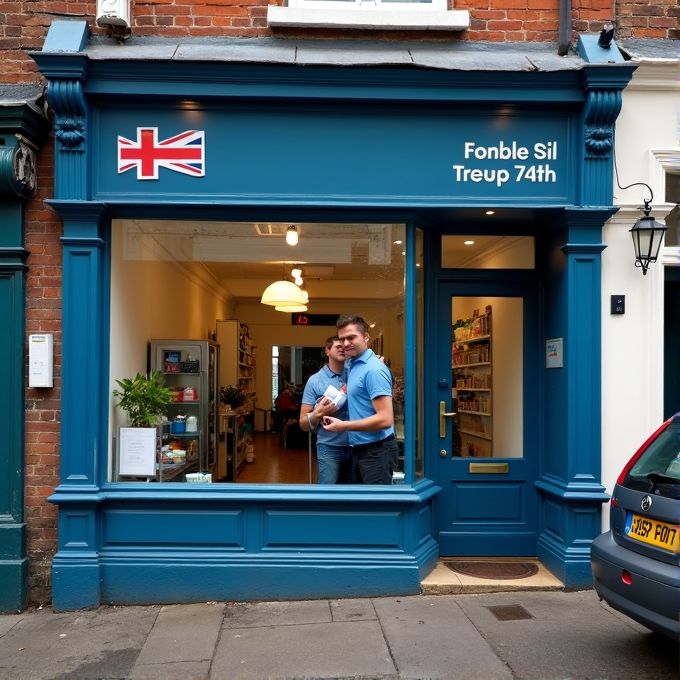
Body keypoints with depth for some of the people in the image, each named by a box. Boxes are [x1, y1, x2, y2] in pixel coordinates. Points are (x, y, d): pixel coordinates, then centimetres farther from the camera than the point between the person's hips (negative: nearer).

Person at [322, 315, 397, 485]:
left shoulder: (373, 369, -19)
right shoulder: (354, 366, 10)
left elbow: (385, 419, -25)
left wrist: (344, 426, -19)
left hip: (376, 451, -10)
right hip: (359, 450, 10)